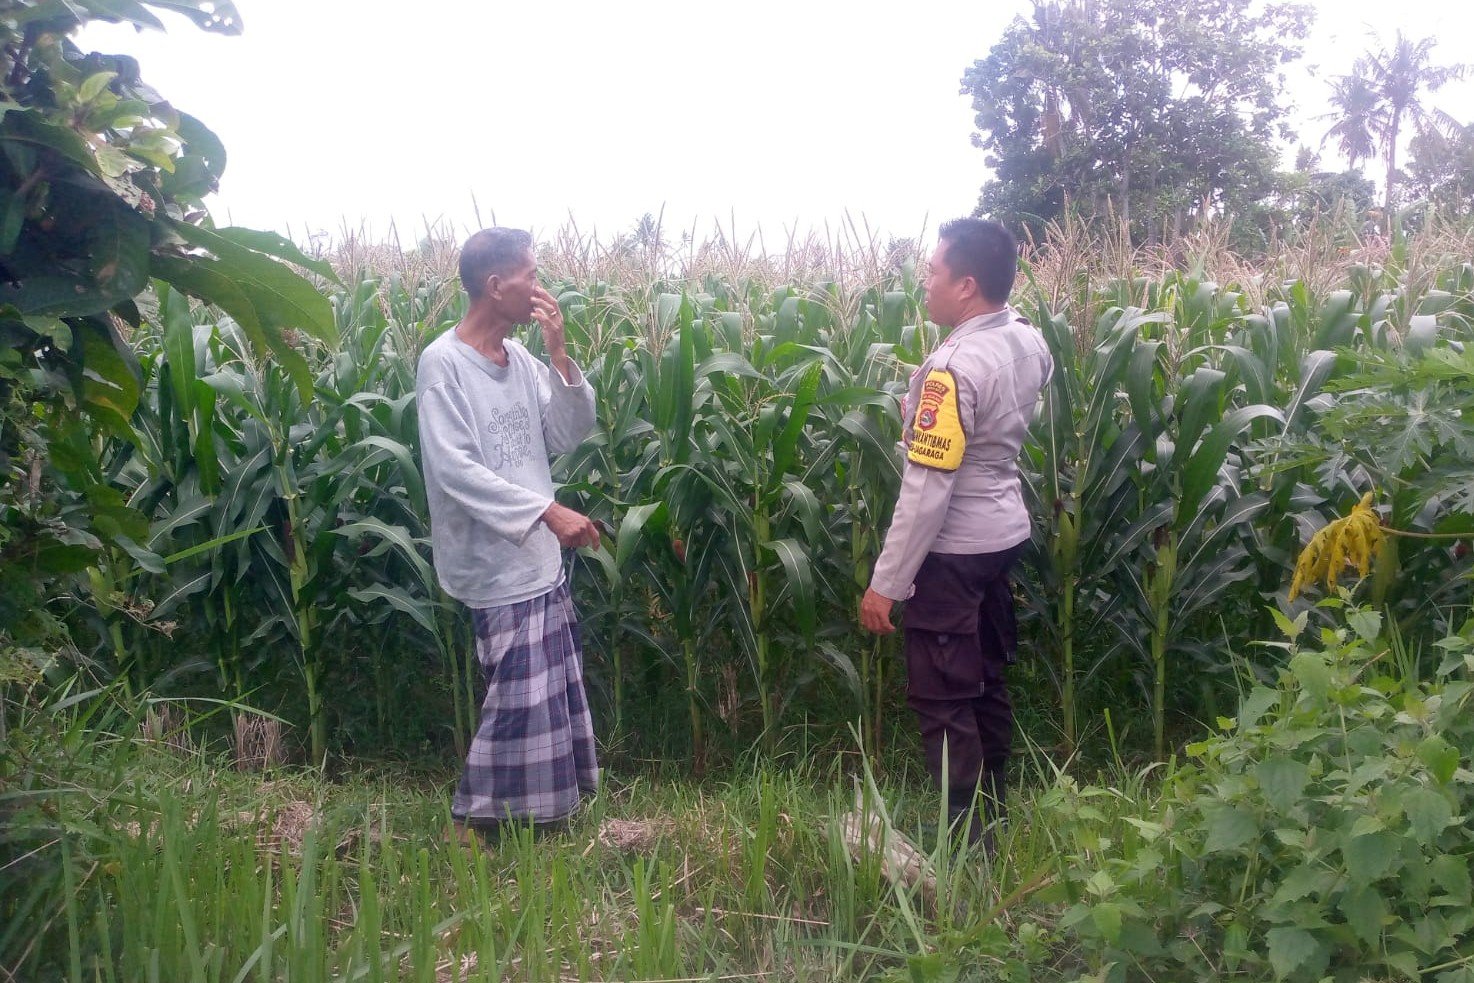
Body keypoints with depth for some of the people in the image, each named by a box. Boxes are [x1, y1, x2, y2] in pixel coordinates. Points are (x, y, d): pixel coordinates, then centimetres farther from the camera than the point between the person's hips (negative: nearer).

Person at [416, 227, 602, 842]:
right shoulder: (444, 363, -14)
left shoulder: (520, 359, 7)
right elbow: (455, 468, -21)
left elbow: (570, 434, 6)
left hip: (540, 557, 8)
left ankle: (538, 804, 30)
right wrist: (548, 510, -24)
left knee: (551, 691, 15)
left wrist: (559, 356, -6)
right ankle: (474, 816, 13)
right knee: (522, 696, -4)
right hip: (498, 561, -8)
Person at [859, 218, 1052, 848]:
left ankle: (966, 839, 10)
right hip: (1005, 532, 9)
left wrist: (886, 583, -20)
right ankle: (991, 810, 34)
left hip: (953, 550, -9)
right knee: (987, 681, 20)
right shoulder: (1027, 341, 0)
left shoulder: (955, 367, -25)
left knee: (943, 699, 2)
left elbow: (926, 490, -26)